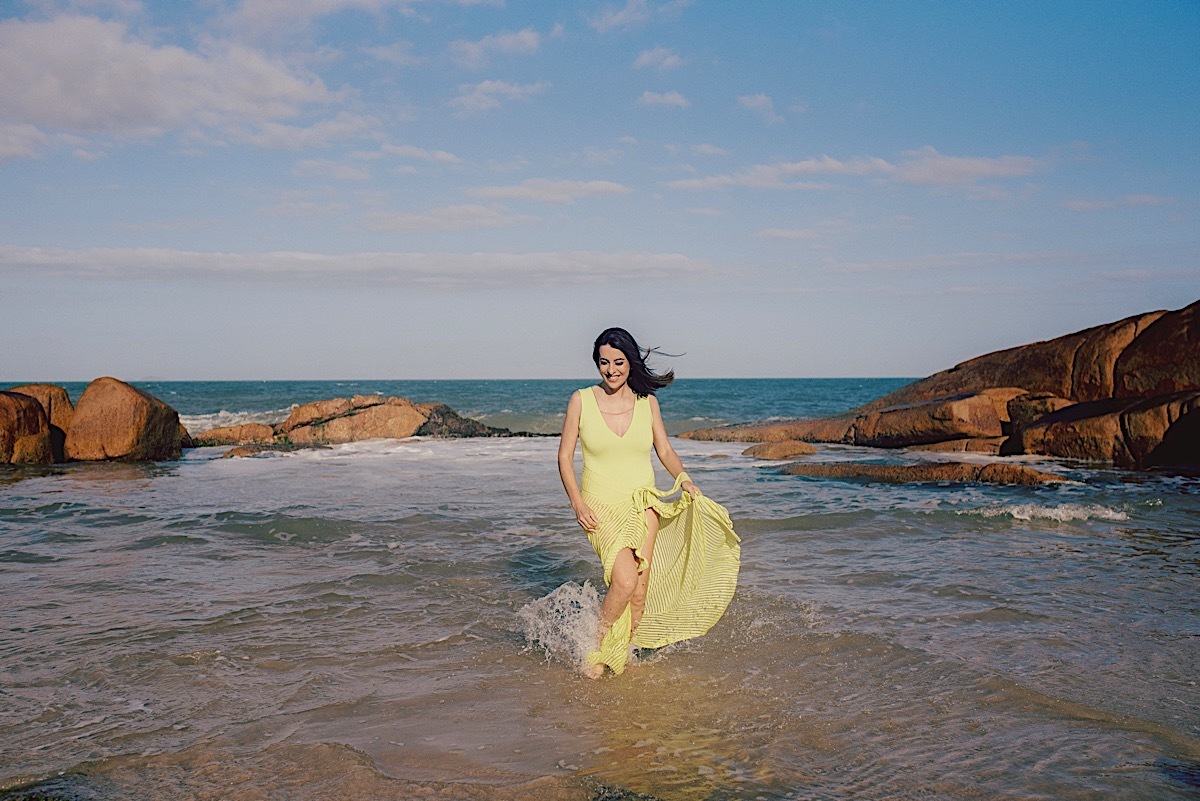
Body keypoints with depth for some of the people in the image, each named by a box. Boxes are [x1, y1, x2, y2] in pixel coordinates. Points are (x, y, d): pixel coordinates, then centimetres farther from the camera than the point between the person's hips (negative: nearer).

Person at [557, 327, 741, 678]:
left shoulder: (647, 402, 3)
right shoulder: (581, 400, -4)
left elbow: (665, 451, 12)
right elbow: (565, 457, 0)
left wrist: (684, 478, -8)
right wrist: (577, 503, -12)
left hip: (643, 504, 3)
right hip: (601, 506, -3)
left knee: (640, 593, 1)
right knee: (624, 580, -22)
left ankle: (621, 654, 23)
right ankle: (596, 649, 0)